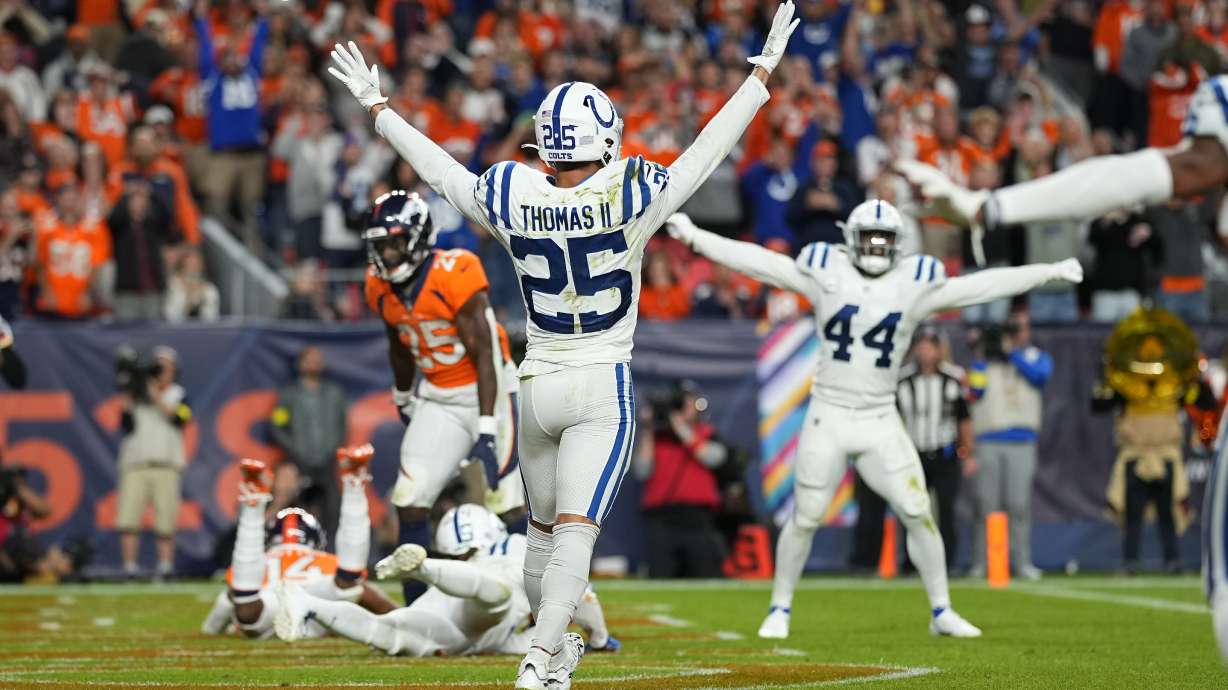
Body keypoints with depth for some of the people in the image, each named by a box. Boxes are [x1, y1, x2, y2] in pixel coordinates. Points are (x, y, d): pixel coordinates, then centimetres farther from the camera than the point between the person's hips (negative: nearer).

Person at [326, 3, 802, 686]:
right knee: (575, 529, -10)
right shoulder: (630, 198, -14)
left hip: (539, 386, 4)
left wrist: (377, 107, 22)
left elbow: (440, 168, 7)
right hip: (603, 388, -4)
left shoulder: (512, 199, -7)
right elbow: (707, 152, -7)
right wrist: (762, 73, 2)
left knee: (542, 527, 19)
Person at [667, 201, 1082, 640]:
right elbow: (758, 261, -4)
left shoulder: (915, 283, 0)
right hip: (828, 418, -1)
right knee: (805, 519, 4)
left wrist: (1049, 273, -1)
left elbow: (984, 285, 1)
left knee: (919, 514, -3)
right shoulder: (826, 273, -3)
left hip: (881, 422, 1)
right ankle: (780, 609, 20)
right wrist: (696, 238, -9)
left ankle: (942, 612, 10)